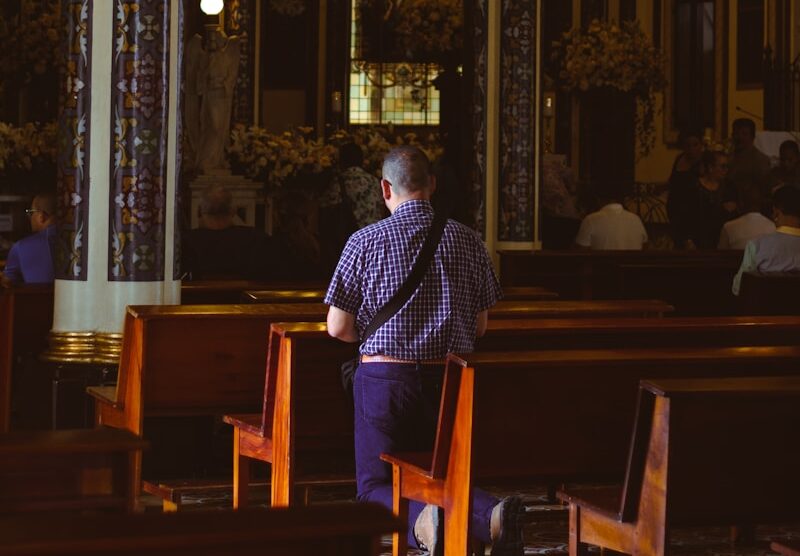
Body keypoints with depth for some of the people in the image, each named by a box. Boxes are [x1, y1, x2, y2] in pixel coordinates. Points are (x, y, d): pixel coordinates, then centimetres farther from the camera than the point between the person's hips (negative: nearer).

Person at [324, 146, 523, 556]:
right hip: (450, 378, 3)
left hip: (385, 374, -3)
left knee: (374, 484, 9)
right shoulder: (467, 240, 2)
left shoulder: (366, 241, -6)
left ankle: (420, 519, -27)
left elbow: (337, 328, -3)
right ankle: (490, 515, -18)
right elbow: (479, 326, 9)